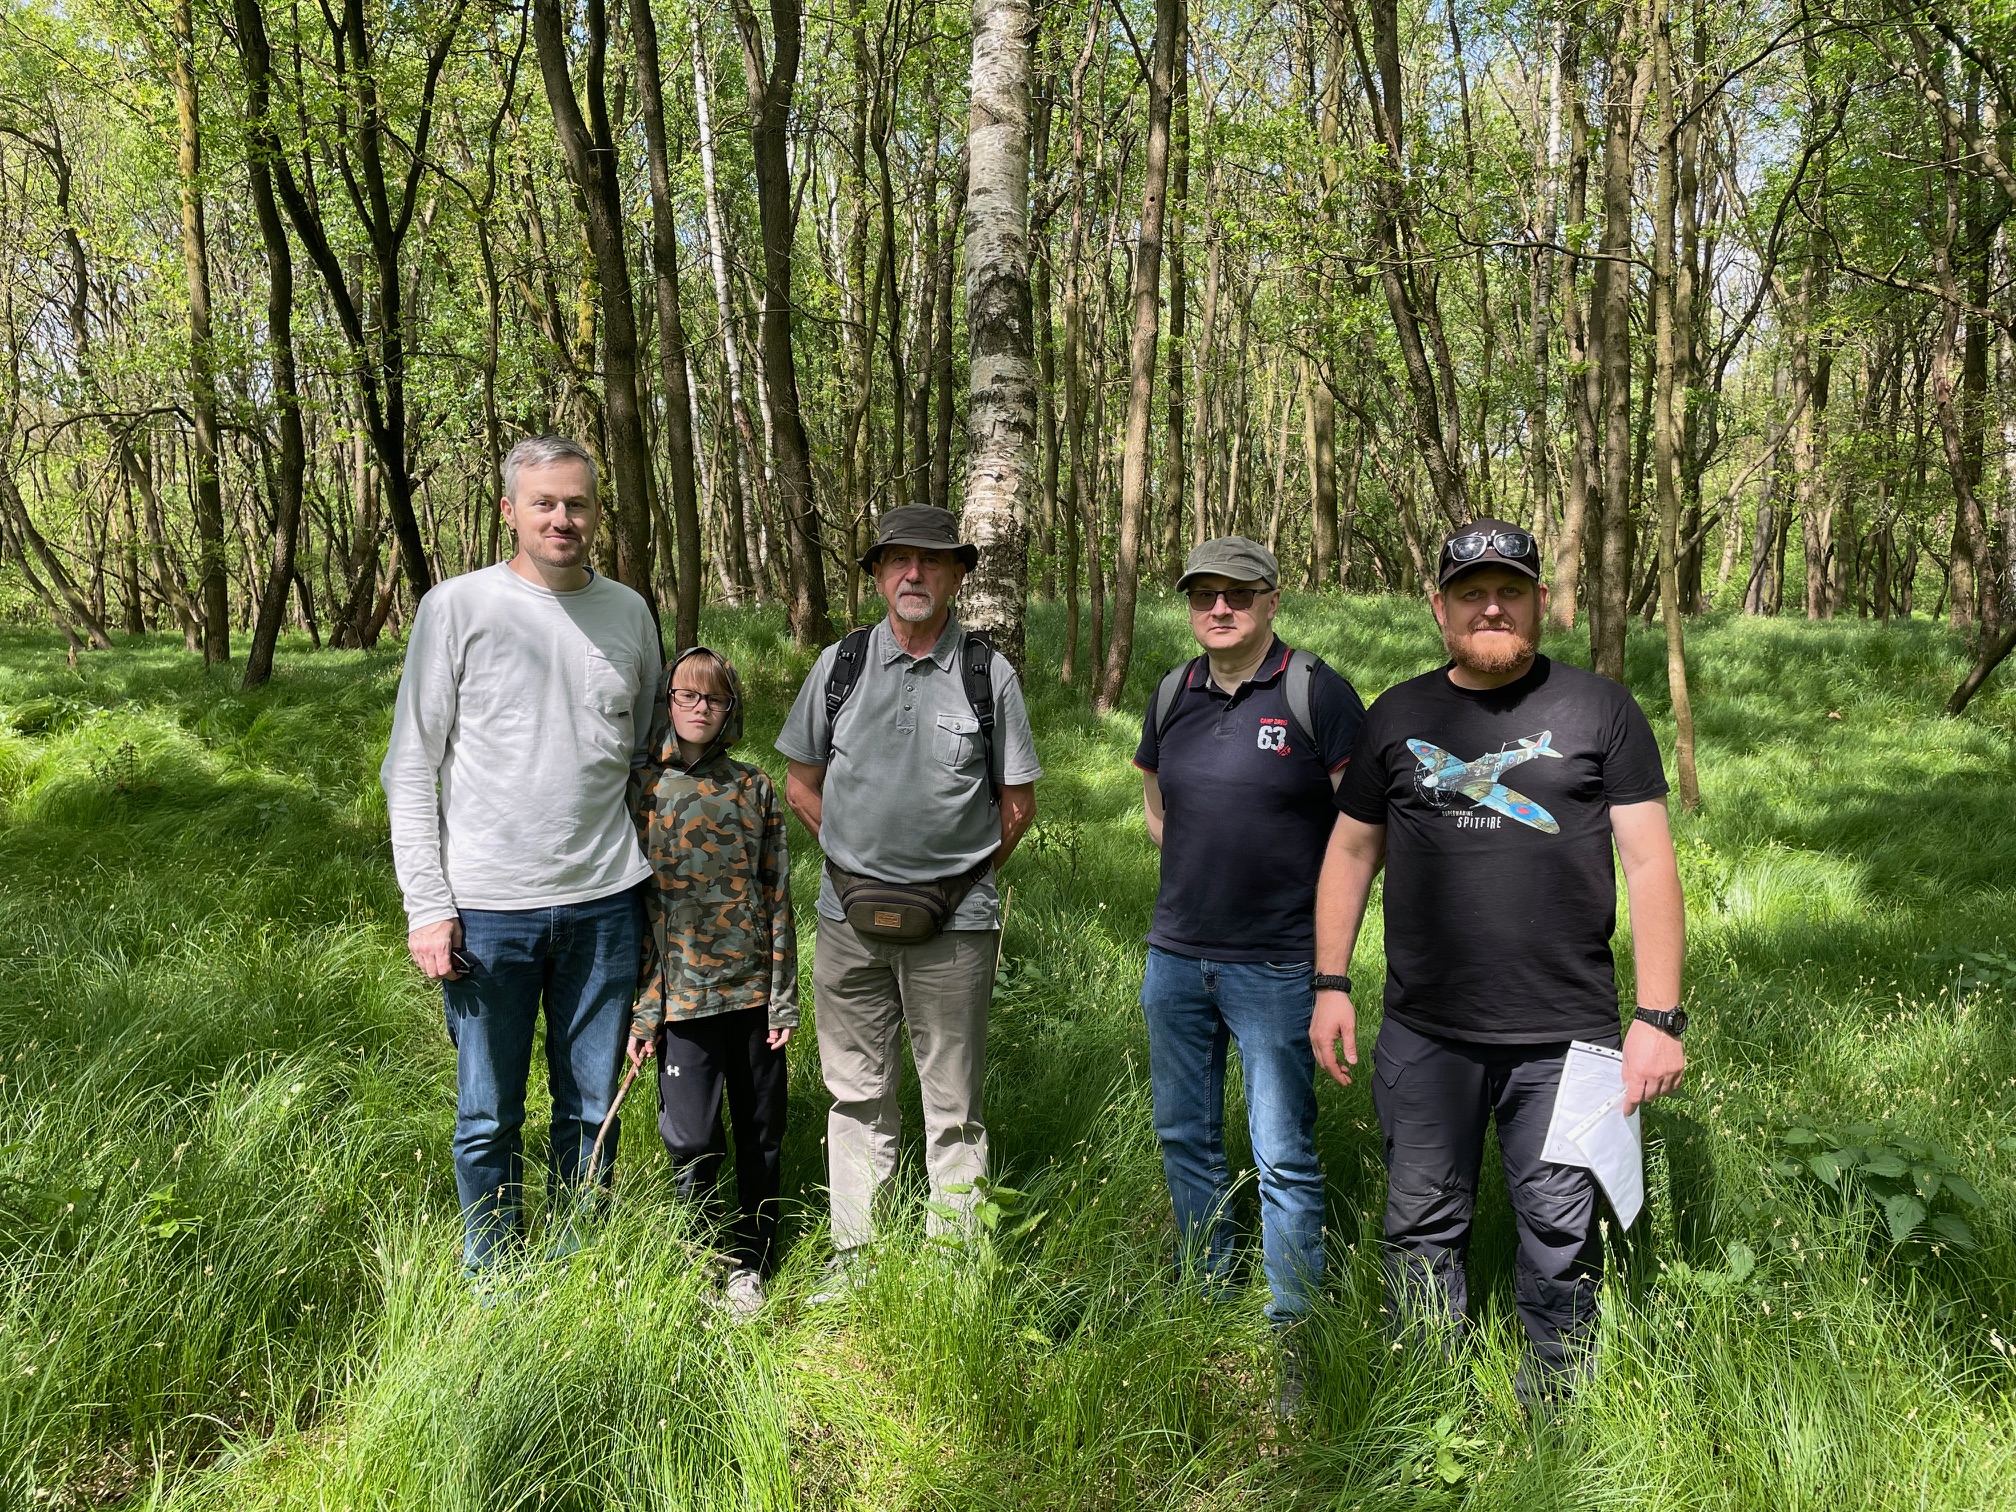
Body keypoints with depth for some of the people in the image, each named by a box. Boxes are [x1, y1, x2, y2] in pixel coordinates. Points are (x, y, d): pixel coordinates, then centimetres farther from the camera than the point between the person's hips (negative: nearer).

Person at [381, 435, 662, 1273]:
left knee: (592, 1107, 13)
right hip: (488, 907, -3)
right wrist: (426, 905, -8)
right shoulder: (457, 606, -2)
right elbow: (410, 769, -2)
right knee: (488, 1116, 7)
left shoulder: (629, 611, 8)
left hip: (604, 900, 3)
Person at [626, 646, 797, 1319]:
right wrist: (639, 1011, -4)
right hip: (683, 996, -2)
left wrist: (783, 998, 2)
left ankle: (749, 1263, 28)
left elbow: (777, 897, 5)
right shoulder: (639, 791, -1)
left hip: (753, 991, 2)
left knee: (762, 1135, 10)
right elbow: (630, 908, -1)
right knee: (692, 1143, 2)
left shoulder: (754, 788, 3)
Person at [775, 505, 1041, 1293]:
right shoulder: (839, 665, 5)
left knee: (953, 1105, 6)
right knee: (857, 1093, 11)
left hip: (954, 922, -2)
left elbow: (1017, 804, 7)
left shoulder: (990, 673, 1)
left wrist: (960, 876, 5)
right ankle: (853, 1255, 24)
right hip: (850, 914, 2)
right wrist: (859, 861, 10)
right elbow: (801, 784, 14)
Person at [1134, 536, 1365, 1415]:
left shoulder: (1315, 693, -9)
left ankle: (1290, 1344, 14)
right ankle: (1206, 1307, 34)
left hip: (1273, 965, -6)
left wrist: (1327, 934, -4)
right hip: (1175, 955, 6)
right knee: (1184, 1138, 16)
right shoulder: (1173, 696, 7)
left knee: (1284, 1159, 0)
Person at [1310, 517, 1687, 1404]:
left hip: (1563, 1034, -2)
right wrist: (1330, 983, 7)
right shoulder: (1398, 716, 9)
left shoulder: (1599, 712, 2)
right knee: (1423, 1229, 11)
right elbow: (1351, 850, 14)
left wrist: (1659, 1017, -7)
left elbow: (1649, 864, -1)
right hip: (1424, 1033, 2)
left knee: (1561, 1237, 7)